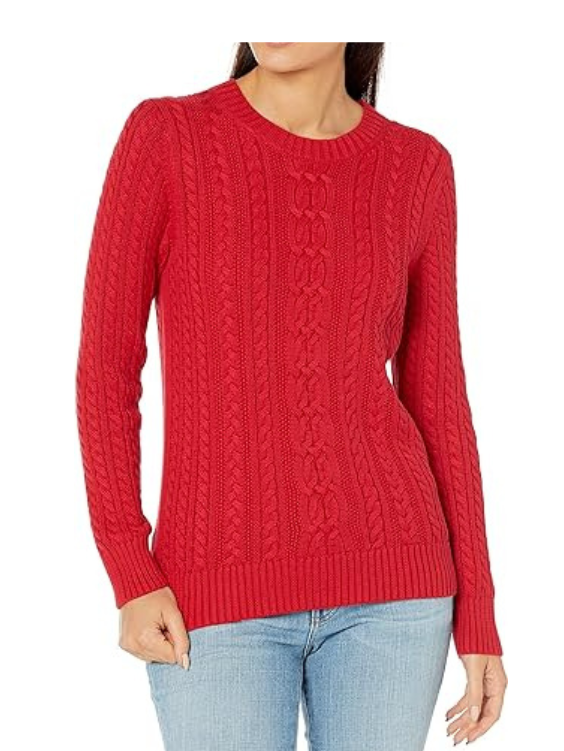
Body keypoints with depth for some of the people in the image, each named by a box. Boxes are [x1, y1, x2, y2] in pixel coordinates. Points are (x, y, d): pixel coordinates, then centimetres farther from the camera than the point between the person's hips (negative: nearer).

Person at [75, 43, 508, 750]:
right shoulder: (163, 135, -3)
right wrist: (130, 577, -11)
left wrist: (478, 616, 5)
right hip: (221, 589, -2)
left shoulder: (418, 168, 4)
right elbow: (105, 365, -2)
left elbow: (435, 397, 7)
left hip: (383, 579, 2)